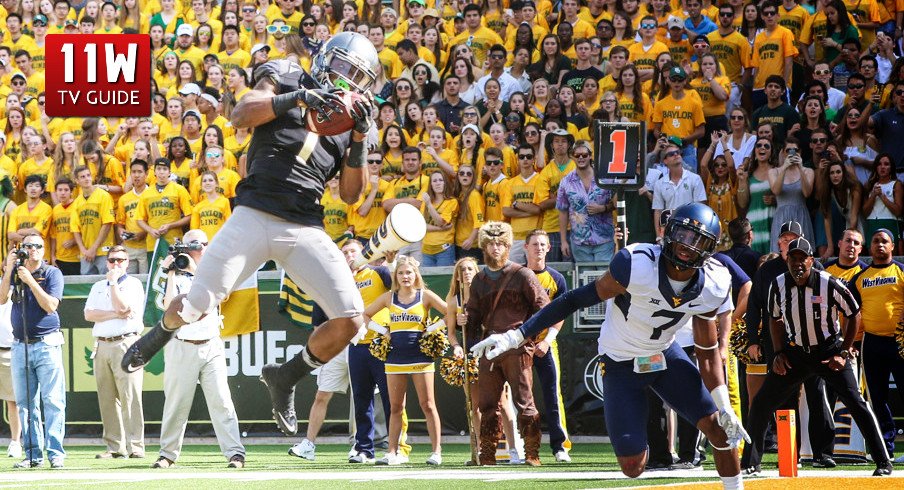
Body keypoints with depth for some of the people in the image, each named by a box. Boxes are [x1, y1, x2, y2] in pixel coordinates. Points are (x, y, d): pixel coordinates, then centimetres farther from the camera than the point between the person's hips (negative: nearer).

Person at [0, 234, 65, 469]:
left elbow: (50, 306, -11)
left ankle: (55, 453, -9)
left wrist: (31, 281, -16)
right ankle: (33, 455, 8)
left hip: (47, 345, -4)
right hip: (20, 346, 4)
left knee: (53, 401, -8)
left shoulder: (52, 273, 0)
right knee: (25, 403, 4)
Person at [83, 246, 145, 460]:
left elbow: (122, 306, -11)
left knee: (130, 396, -12)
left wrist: (113, 282, -3)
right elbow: (89, 314, 5)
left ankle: (135, 446, -14)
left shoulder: (133, 284, 5)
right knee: (107, 399, 3)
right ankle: (115, 447, 6)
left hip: (126, 344, -5)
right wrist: (115, 314, -7)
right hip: (102, 345, 5)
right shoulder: (98, 287, 20)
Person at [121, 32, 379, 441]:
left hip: (306, 230, 4)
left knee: (350, 319, -10)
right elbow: (240, 116, -9)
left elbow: (351, 194, 12)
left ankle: (285, 377, 15)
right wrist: (297, 97, -19)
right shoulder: (285, 79, 9)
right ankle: (161, 333, 33)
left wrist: (359, 139, 0)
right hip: (255, 218, -4)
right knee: (196, 307, -6)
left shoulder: (348, 120, 18)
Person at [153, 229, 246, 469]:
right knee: (176, 403, 2)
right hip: (181, 348, -1)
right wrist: (172, 273, -8)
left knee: (221, 400, -8)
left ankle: (235, 452, -13)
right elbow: (170, 306, -9)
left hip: (211, 346, 1)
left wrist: (195, 270, -9)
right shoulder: (176, 277, 6)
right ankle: (168, 454, 12)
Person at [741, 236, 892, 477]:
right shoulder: (778, 285, -8)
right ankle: (750, 463, 11)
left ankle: (883, 463, -7)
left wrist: (844, 353, -9)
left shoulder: (829, 284, -19)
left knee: (855, 402, -15)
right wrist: (778, 354, 2)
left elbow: (854, 314, -5)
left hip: (829, 351, -3)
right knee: (761, 403, -2)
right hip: (795, 352, 3)